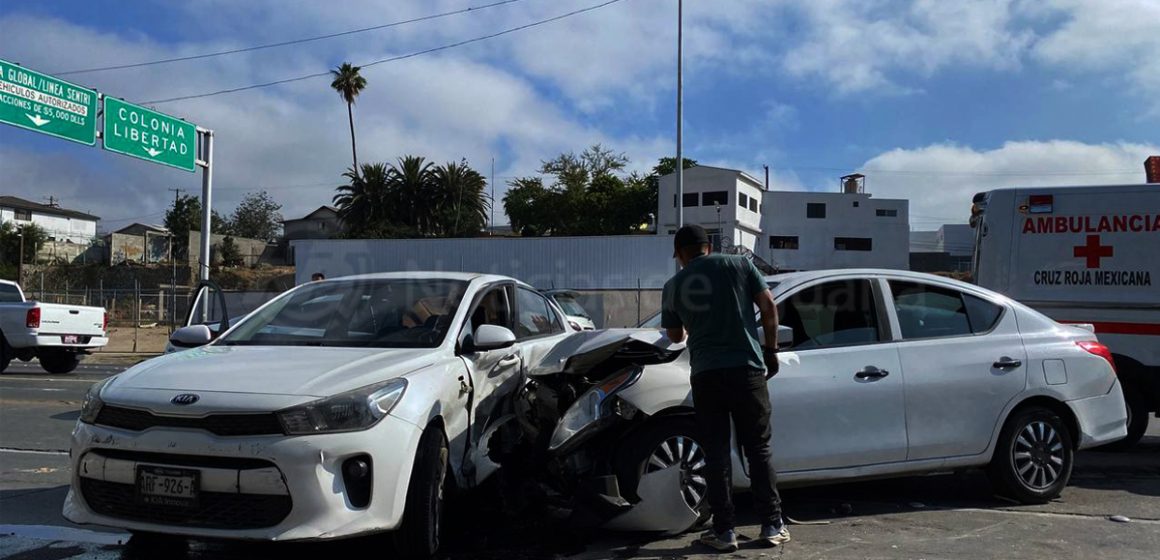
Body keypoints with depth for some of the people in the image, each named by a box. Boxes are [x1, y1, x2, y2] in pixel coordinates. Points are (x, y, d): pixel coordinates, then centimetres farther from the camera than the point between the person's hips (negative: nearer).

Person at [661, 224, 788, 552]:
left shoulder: (673, 286, 10)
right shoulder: (739, 264, 6)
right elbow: (769, 307, 1)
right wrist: (771, 349, 11)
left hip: (705, 374, 0)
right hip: (746, 368, 0)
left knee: (716, 454, 7)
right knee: (759, 448, 11)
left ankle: (723, 531, 8)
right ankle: (772, 526, 15)